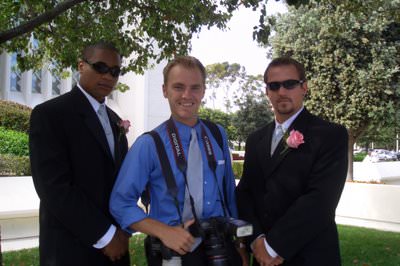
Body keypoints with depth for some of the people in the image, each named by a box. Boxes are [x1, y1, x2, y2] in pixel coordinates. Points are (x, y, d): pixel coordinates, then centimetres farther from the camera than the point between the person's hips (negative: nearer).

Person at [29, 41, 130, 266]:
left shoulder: (115, 120, 12)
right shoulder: (49, 114, -10)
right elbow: (54, 187, -18)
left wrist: (124, 229, -3)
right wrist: (104, 235, -16)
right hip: (71, 247, -6)